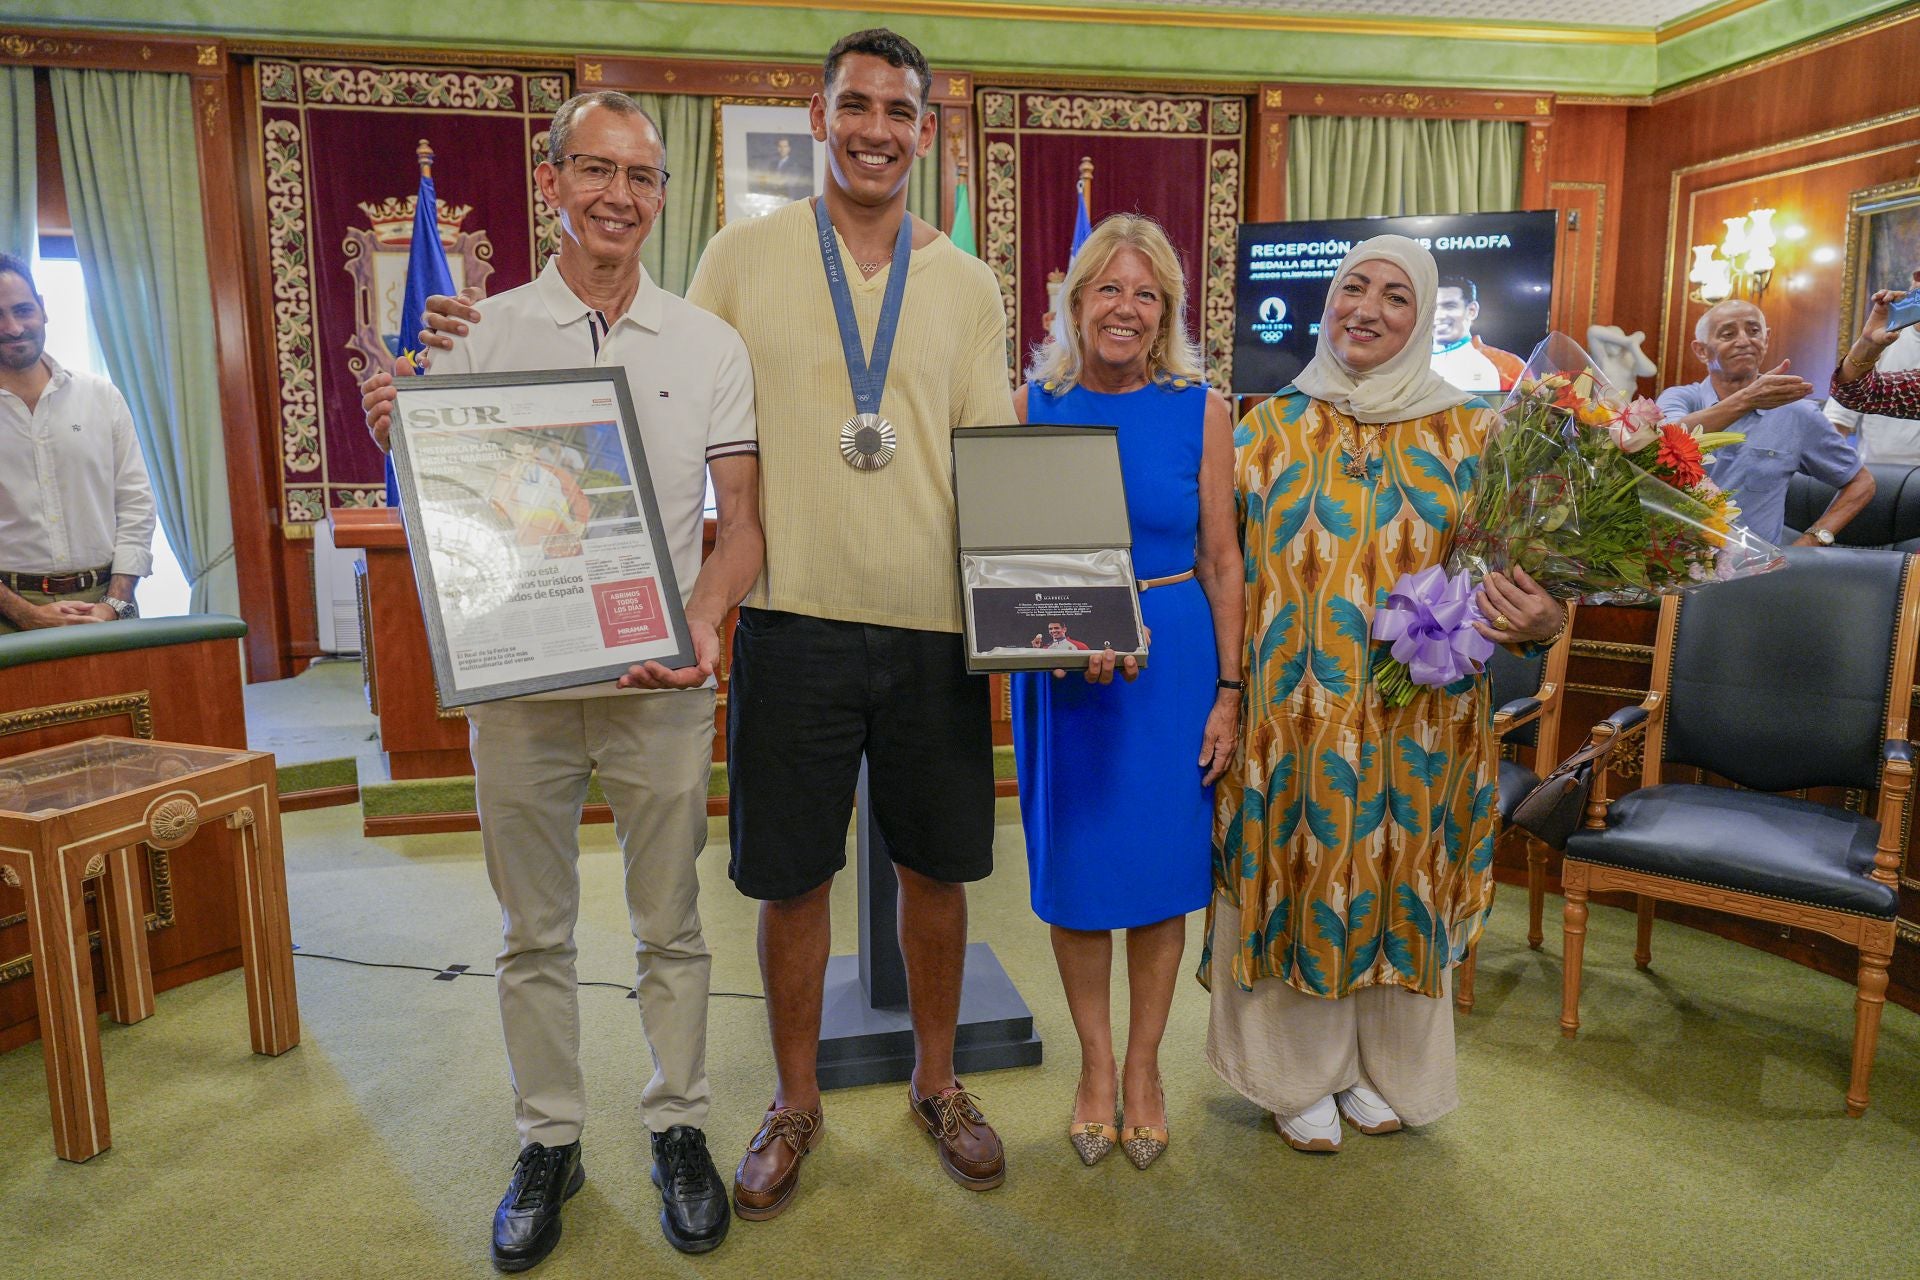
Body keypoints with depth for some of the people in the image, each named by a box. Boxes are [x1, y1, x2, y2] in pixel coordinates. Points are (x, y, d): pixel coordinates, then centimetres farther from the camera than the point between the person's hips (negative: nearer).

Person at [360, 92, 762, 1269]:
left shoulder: (710, 346, 3)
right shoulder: (479, 335, 3)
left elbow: (742, 518, 1)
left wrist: (705, 622, -17)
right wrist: (398, 442, -14)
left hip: (659, 686, 0)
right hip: (517, 681, 1)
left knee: (671, 927, 11)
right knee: (535, 934, 13)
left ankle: (680, 1128, 30)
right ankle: (550, 1140, 32)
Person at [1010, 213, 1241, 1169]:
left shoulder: (1201, 411, -1)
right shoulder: (1032, 406, 0)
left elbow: (1221, 561, 1)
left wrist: (1228, 691, -3)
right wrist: (1061, 624, -17)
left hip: (1173, 659, 0)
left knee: (1161, 866, 8)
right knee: (1073, 863, 9)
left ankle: (1143, 1066, 29)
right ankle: (1095, 1063, 30)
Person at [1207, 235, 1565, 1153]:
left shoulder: (1467, 433, 5)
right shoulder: (1272, 427, 3)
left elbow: (1510, 566, 5)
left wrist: (1538, 620, -17)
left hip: (1418, 716, 1)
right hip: (1294, 709, -1)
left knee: (1400, 881, 11)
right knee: (1296, 876, 6)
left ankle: (1381, 1064, 34)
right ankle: (1300, 1075, 27)